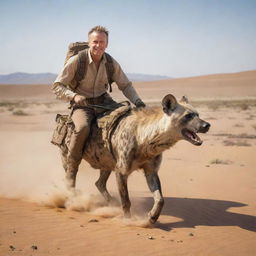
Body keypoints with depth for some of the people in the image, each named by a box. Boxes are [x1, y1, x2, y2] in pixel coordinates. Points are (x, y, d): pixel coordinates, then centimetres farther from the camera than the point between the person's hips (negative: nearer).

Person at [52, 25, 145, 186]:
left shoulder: (112, 63, 0)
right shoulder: (76, 61, -11)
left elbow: (126, 85, 9)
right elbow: (57, 86, -7)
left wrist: (138, 102, -8)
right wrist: (74, 96, -25)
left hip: (104, 102, 4)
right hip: (82, 104, -4)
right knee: (83, 128, -34)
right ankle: (71, 170, -17)